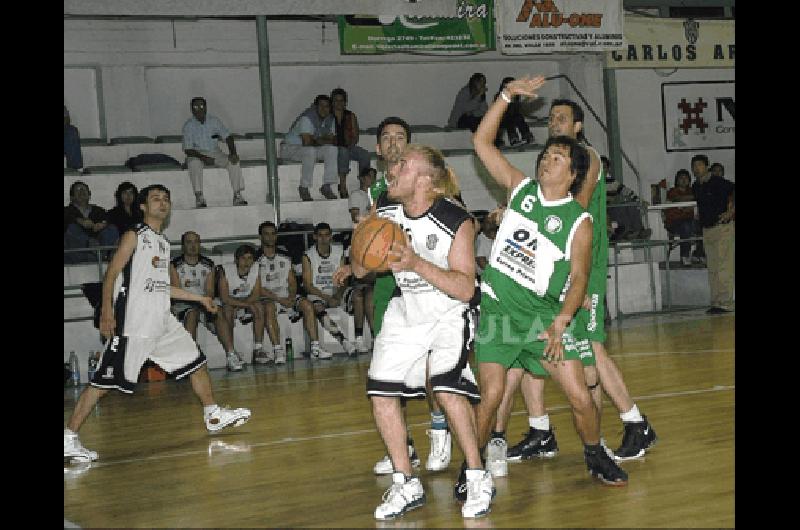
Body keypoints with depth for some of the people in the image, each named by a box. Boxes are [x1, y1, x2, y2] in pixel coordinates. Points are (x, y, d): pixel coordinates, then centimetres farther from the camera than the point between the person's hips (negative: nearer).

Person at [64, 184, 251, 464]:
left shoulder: (163, 242, 18)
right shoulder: (134, 236, -4)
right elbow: (111, 274, -9)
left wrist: (200, 299, 27)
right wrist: (106, 311, -20)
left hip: (162, 321, 8)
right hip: (133, 322, -8)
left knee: (196, 361, 13)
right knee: (105, 379, -10)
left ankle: (214, 416, 27)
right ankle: (69, 439, -8)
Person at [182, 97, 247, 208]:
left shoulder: (214, 121, 5)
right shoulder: (188, 125, -4)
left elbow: (228, 136, 2)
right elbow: (187, 149, -10)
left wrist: (233, 153, -17)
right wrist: (203, 158, -26)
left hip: (214, 152, 3)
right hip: (197, 154, -3)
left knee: (234, 162, -22)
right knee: (194, 163, -38)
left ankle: (237, 196, -24)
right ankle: (199, 198, -38)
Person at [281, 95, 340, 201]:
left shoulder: (330, 119, 1)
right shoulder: (307, 118, -24)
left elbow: (332, 140, 0)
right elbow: (307, 142, -31)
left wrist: (316, 140, -18)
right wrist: (323, 140, -15)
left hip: (310, 149, 7)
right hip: (290, 148, -7)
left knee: (333, 149, -17)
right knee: (310, 151, -38)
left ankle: (326, 186, -15)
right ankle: (304, 188, -28)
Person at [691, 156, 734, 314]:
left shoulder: (718, 182, -10)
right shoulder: (696, 187, 12)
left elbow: (733, 193, -17)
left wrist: (730, 212, -18)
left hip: (723, 228, -8)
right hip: (707, 230, 8)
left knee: (723, 267, -9)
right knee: (712, 269, 8)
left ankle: (725, 303, -9)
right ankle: (716, 302, 12)